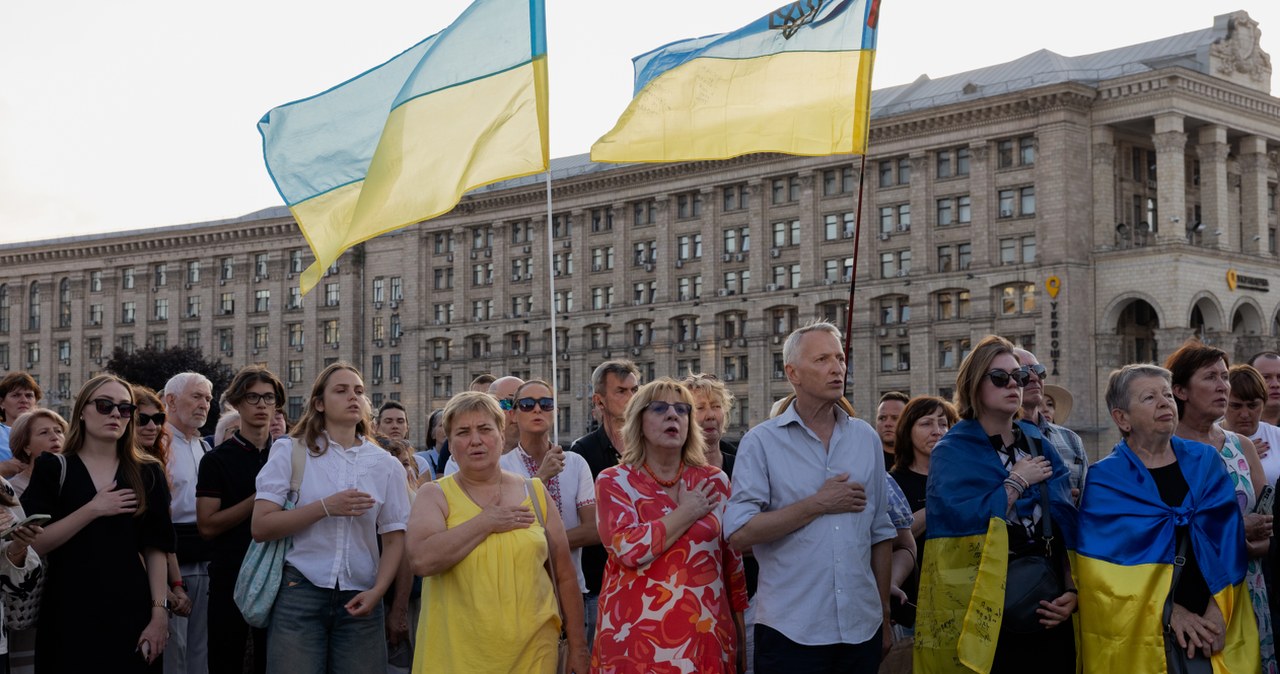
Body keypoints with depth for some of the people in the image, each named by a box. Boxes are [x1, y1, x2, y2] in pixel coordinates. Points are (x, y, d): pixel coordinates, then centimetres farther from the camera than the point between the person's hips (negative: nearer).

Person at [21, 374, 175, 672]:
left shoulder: (147, 473, 5)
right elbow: (31, 543, -8)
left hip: (132, 611, 2)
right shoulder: (52, 469, 0)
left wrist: (159, 613, -6)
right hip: (69, 612, -1)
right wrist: (92, 509, -15)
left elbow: (156, 549, 2)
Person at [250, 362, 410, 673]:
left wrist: (377, 591, -8)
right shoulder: (290, 451, 1)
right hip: (300, 590, -2)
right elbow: (261, 527, -6)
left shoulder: (386, 465, 7)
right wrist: (326, 507, -15)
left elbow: (395, 538, 7)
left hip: (358, 598, 2)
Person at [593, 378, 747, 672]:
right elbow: (629, 549, -17)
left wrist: (741, 637, 11)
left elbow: (732, 560, 11)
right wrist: (687, 512, -8)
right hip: (638, 640, -2)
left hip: (705, 638, 3)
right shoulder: (614, 481, -1)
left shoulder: (714, 481, 7)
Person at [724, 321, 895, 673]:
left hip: (862, 628, 4)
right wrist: (818, 504, -13)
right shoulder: (762, 442, -4)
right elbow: (739, 534, -14)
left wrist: (885, 614, 11)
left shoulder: (866, 438, 8)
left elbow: (880, 534, 12)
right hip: (791, 631, -4)